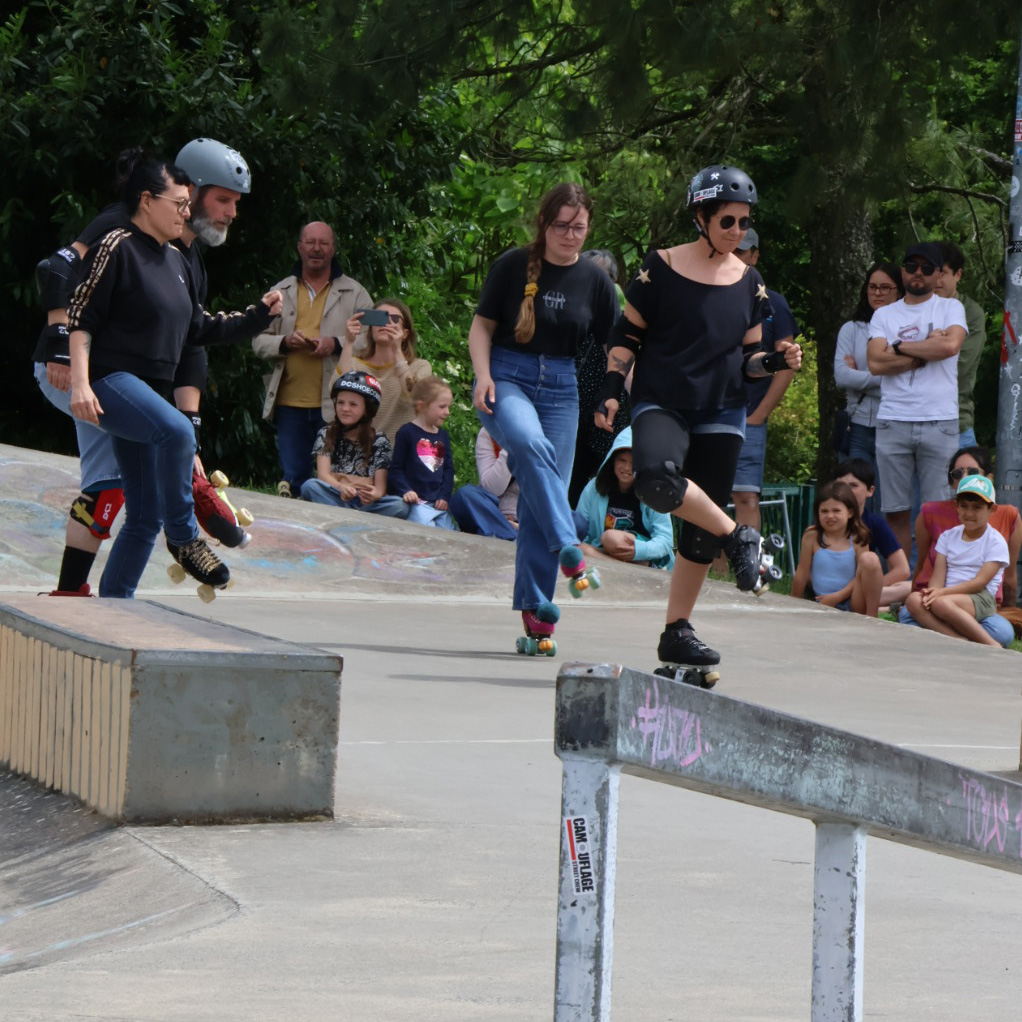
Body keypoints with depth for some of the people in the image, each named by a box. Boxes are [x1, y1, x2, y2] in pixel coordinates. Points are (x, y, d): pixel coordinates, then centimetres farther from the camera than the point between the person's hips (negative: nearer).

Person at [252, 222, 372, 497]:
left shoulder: (354, 293, 9)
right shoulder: (281, 292, 16)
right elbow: (259, 340, 13)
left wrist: (336, 344, -14)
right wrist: (284, 342, -9)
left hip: (336, 405, -2)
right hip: (291, 404, 2)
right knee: (292, 480, 1)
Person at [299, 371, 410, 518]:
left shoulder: (379, 441, 9)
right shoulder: (326, 435, 9)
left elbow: (381, 484, -1)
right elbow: (323, 474, -5)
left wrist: (375, 494, -28)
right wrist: (341, 488, -29)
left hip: (366, 501, 0)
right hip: (333, 497, 0)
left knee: (400, 506, -30)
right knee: (310, 486, -31)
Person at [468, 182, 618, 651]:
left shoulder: (594, 281, 5)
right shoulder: (514, 266, -2)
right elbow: (482, 324, 4)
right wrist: (483, 375, -11)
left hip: (560, 387, 3)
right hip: (507, 378, -3)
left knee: (542, 495, -2)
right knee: (530, 444, -34)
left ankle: (534, 603, 5)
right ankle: (566, 548, -40)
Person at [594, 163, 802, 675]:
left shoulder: (748, 282, 8)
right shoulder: (662, 267, -2)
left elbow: (746, 359, 14)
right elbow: (627, 334, 3)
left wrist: (776, 361, -6)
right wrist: (611, 387, -8)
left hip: (720, 412, 3)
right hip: (660, 403, -3)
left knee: (700, 533, 2)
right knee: (657, 477, -36)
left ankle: (677, 630, 14)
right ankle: (737, 537, -16)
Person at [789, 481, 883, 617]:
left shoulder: (857, 539, -1)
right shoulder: (812, 536, -1)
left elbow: (861, 576, -5)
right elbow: (802, 573, 4)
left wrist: (838, 596, -15)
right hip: (824, 605, 0)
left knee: (869, 559, -24)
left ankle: (871, 616, -18)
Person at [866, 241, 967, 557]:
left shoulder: (950, 308, 9)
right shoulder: (884, 315, 14)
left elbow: (950, 345, -12)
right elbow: (876, 363, -1)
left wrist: (901, 347, -2)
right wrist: (927, 350, -3)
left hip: (940, 423, -2)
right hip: (893, 422, 2)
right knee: (896, 512, 1)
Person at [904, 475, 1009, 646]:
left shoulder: (996, 541, 2)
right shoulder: (948, 537, 18)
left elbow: (980, 582, -10)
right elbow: (938, 576, 7)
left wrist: (942, 592, -20)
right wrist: (933, 592, -17)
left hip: (980, 598, -5)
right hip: (950, 594, 5)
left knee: (942, 603, -37)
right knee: (914, 600, -27)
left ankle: (991, 645, -30)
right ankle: (960, 641, -41)